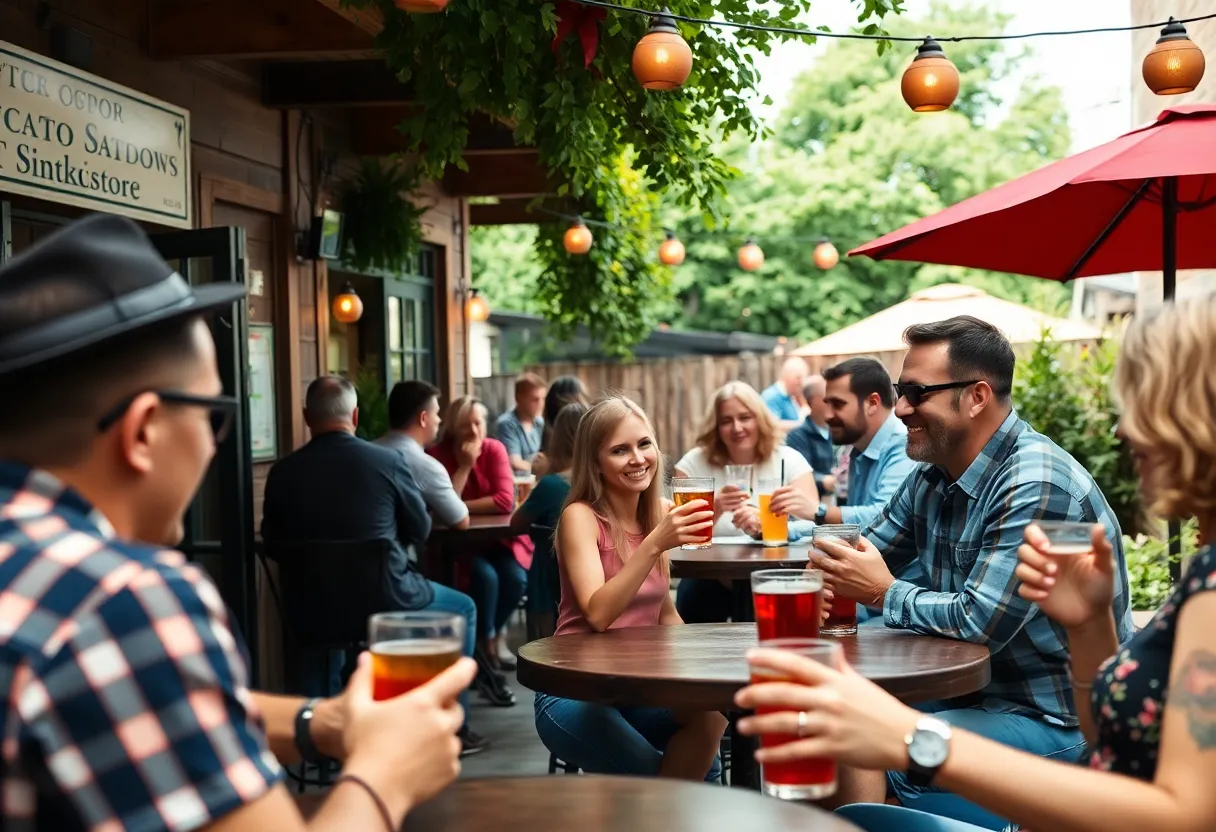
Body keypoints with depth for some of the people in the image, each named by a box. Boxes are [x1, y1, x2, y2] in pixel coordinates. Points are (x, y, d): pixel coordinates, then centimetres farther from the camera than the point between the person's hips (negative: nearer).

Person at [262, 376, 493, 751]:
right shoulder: (387, 461, -13)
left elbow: (273, 542, 6)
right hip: (385, 594, -3)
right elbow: (420, 530, 1)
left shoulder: (282, 472, -7)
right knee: (462, 608, 21)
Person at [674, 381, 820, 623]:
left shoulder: (789, 460, 0)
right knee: (692, 593, -29)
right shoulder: (694, 463, 0)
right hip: (711, 579, 0)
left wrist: (764, 524, -33)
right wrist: (715, 508, -27)